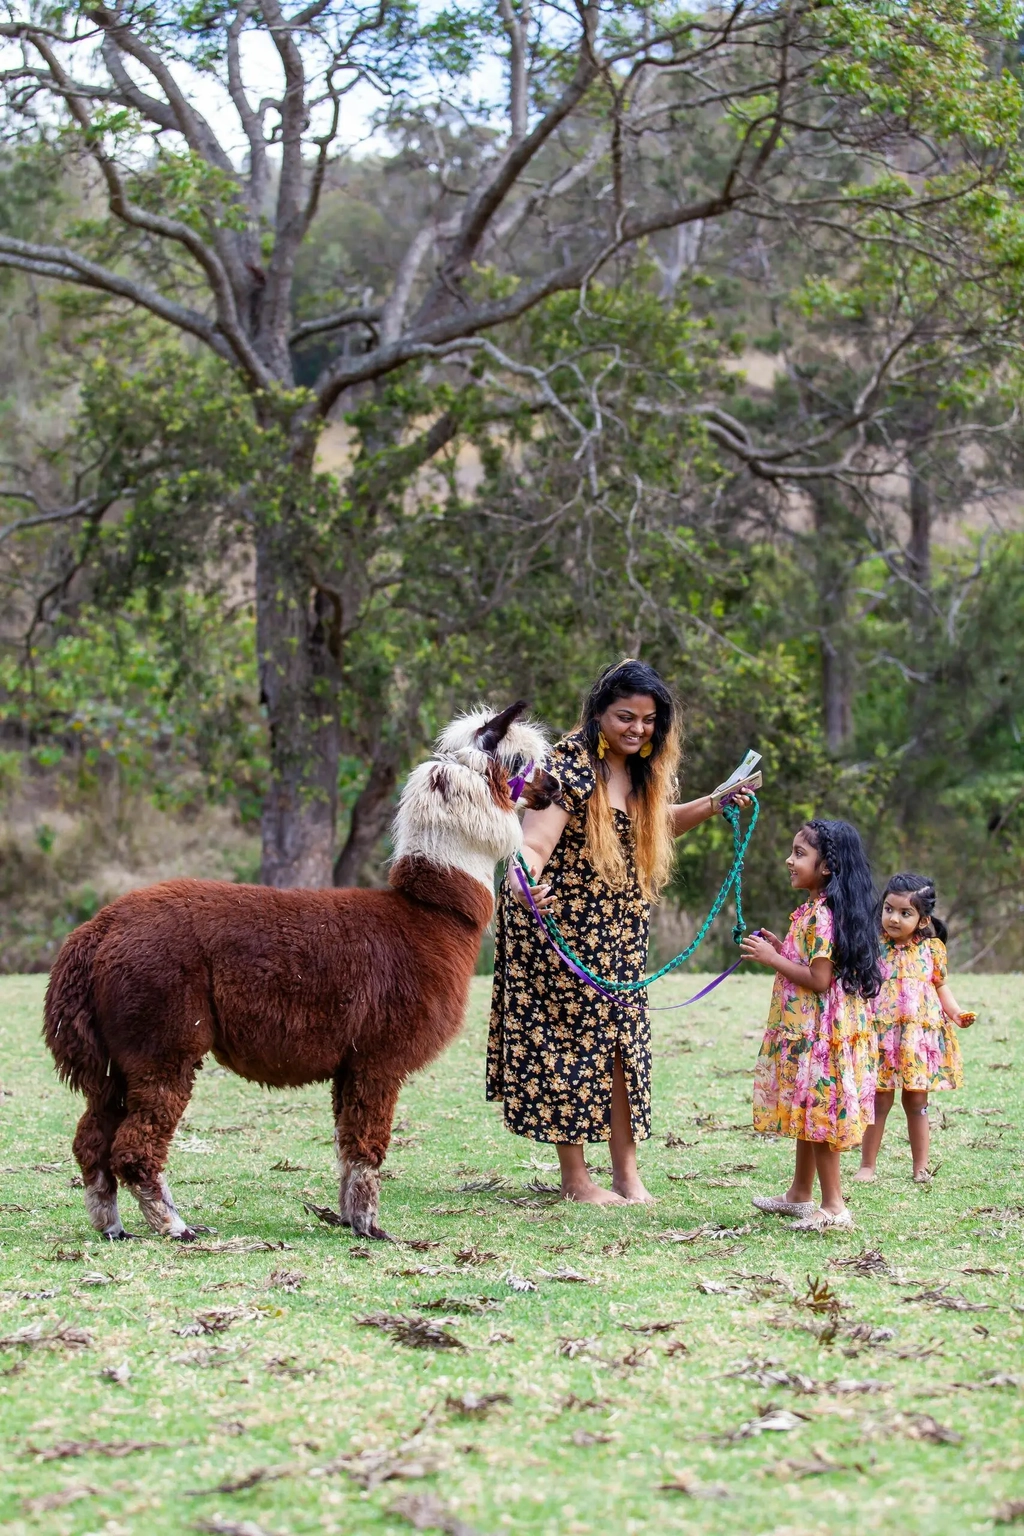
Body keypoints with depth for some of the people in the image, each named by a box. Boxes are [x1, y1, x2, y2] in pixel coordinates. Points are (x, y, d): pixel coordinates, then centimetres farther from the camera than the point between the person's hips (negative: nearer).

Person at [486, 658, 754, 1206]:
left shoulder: (643, 770, 4)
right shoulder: (570, 767, -20)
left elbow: (658, 823, 24)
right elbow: (533, 844, -30)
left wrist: (715, 804, 10)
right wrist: (525, 879, -51)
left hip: (617, 932, 7)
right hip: (559, 924, -7)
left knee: (623, 1041, 7)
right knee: (568, 1040, 0)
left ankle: (626, 1171, 16)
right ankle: (575, 1179, 9)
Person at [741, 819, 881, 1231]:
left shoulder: (821, 915, -19)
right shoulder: (815, 910, 13)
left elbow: (819, 979, -23)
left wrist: (773, 959, -17)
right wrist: (781, 950, 13)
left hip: (818, 1034, -10)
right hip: (806, 1031, 10)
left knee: (817, 1114, -5)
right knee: (808, 1113, 17)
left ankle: (833, 1205, -2)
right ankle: (800, 1194, 27)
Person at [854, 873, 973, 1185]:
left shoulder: (932, 948, 3)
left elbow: (941, 986, 12)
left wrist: (955, 1012, -3)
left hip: (921, 1036, 1)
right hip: (882, 1036, -1)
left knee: (917, 1102, 8)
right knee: (879, 1101, 1)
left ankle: (921, 1166, 18)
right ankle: (867, 1165, 11)